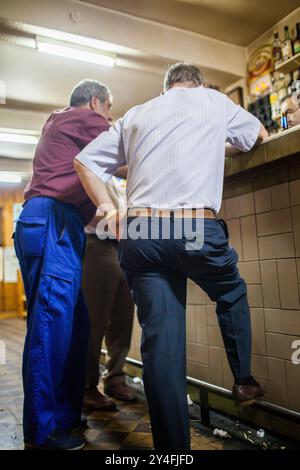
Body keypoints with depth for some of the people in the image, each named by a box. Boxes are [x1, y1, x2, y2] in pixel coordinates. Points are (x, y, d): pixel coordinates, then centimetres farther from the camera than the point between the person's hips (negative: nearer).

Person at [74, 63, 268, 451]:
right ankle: (244, 382, 33)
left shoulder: (135, 116, 21)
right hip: (195, 228, -2)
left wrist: (111, 215, 16)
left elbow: (85, 162, 16)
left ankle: (172, 445, 12)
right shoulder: (212, 100, 14)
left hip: (139, 232, 3)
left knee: (160, 341, 4)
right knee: (232, 294, 26)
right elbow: (259, 135, 30)